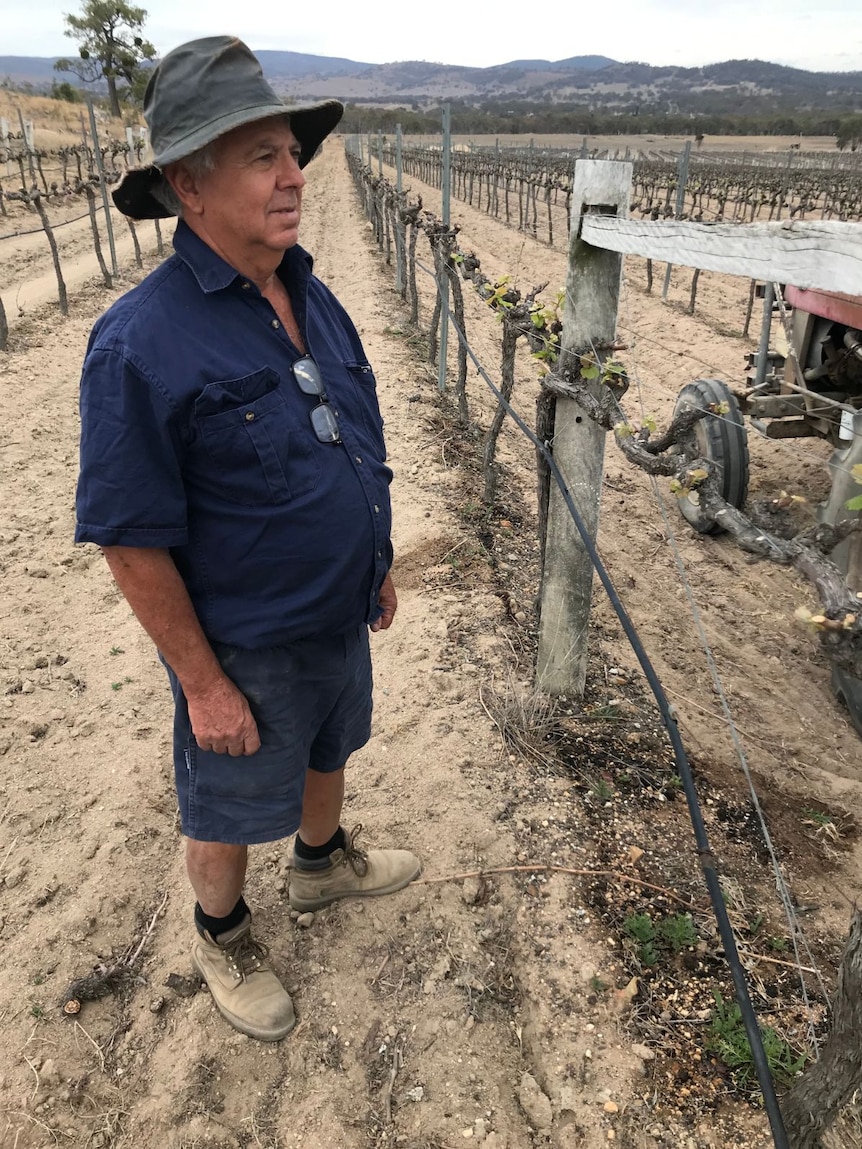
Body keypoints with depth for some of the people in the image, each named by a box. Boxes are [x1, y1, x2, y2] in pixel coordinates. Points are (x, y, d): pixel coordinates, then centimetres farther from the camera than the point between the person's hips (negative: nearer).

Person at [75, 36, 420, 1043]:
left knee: (326, 753, 29)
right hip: (245, 648, -7)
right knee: (231, 807, 17)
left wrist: (377, 567, 14)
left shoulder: (311, 297, 0)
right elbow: (131, 540, -22)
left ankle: (322, 862, 58)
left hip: (338, 618, 7)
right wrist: (204, 684, -18)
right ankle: (222, 936, 46)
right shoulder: (141, 343, -25)